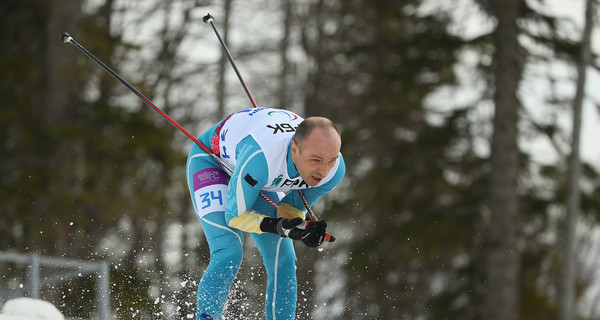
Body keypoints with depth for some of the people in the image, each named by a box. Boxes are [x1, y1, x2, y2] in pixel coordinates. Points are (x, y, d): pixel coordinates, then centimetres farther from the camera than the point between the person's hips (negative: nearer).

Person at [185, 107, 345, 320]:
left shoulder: (335, 169, -27)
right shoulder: (260, 158, -45)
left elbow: (291, 209, -10)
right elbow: (235, 215, -29)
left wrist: (302, 229, -31)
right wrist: (277, 226, -44)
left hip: (261, 179, 6)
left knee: (282, 260, -2)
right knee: (228, 254, -22)